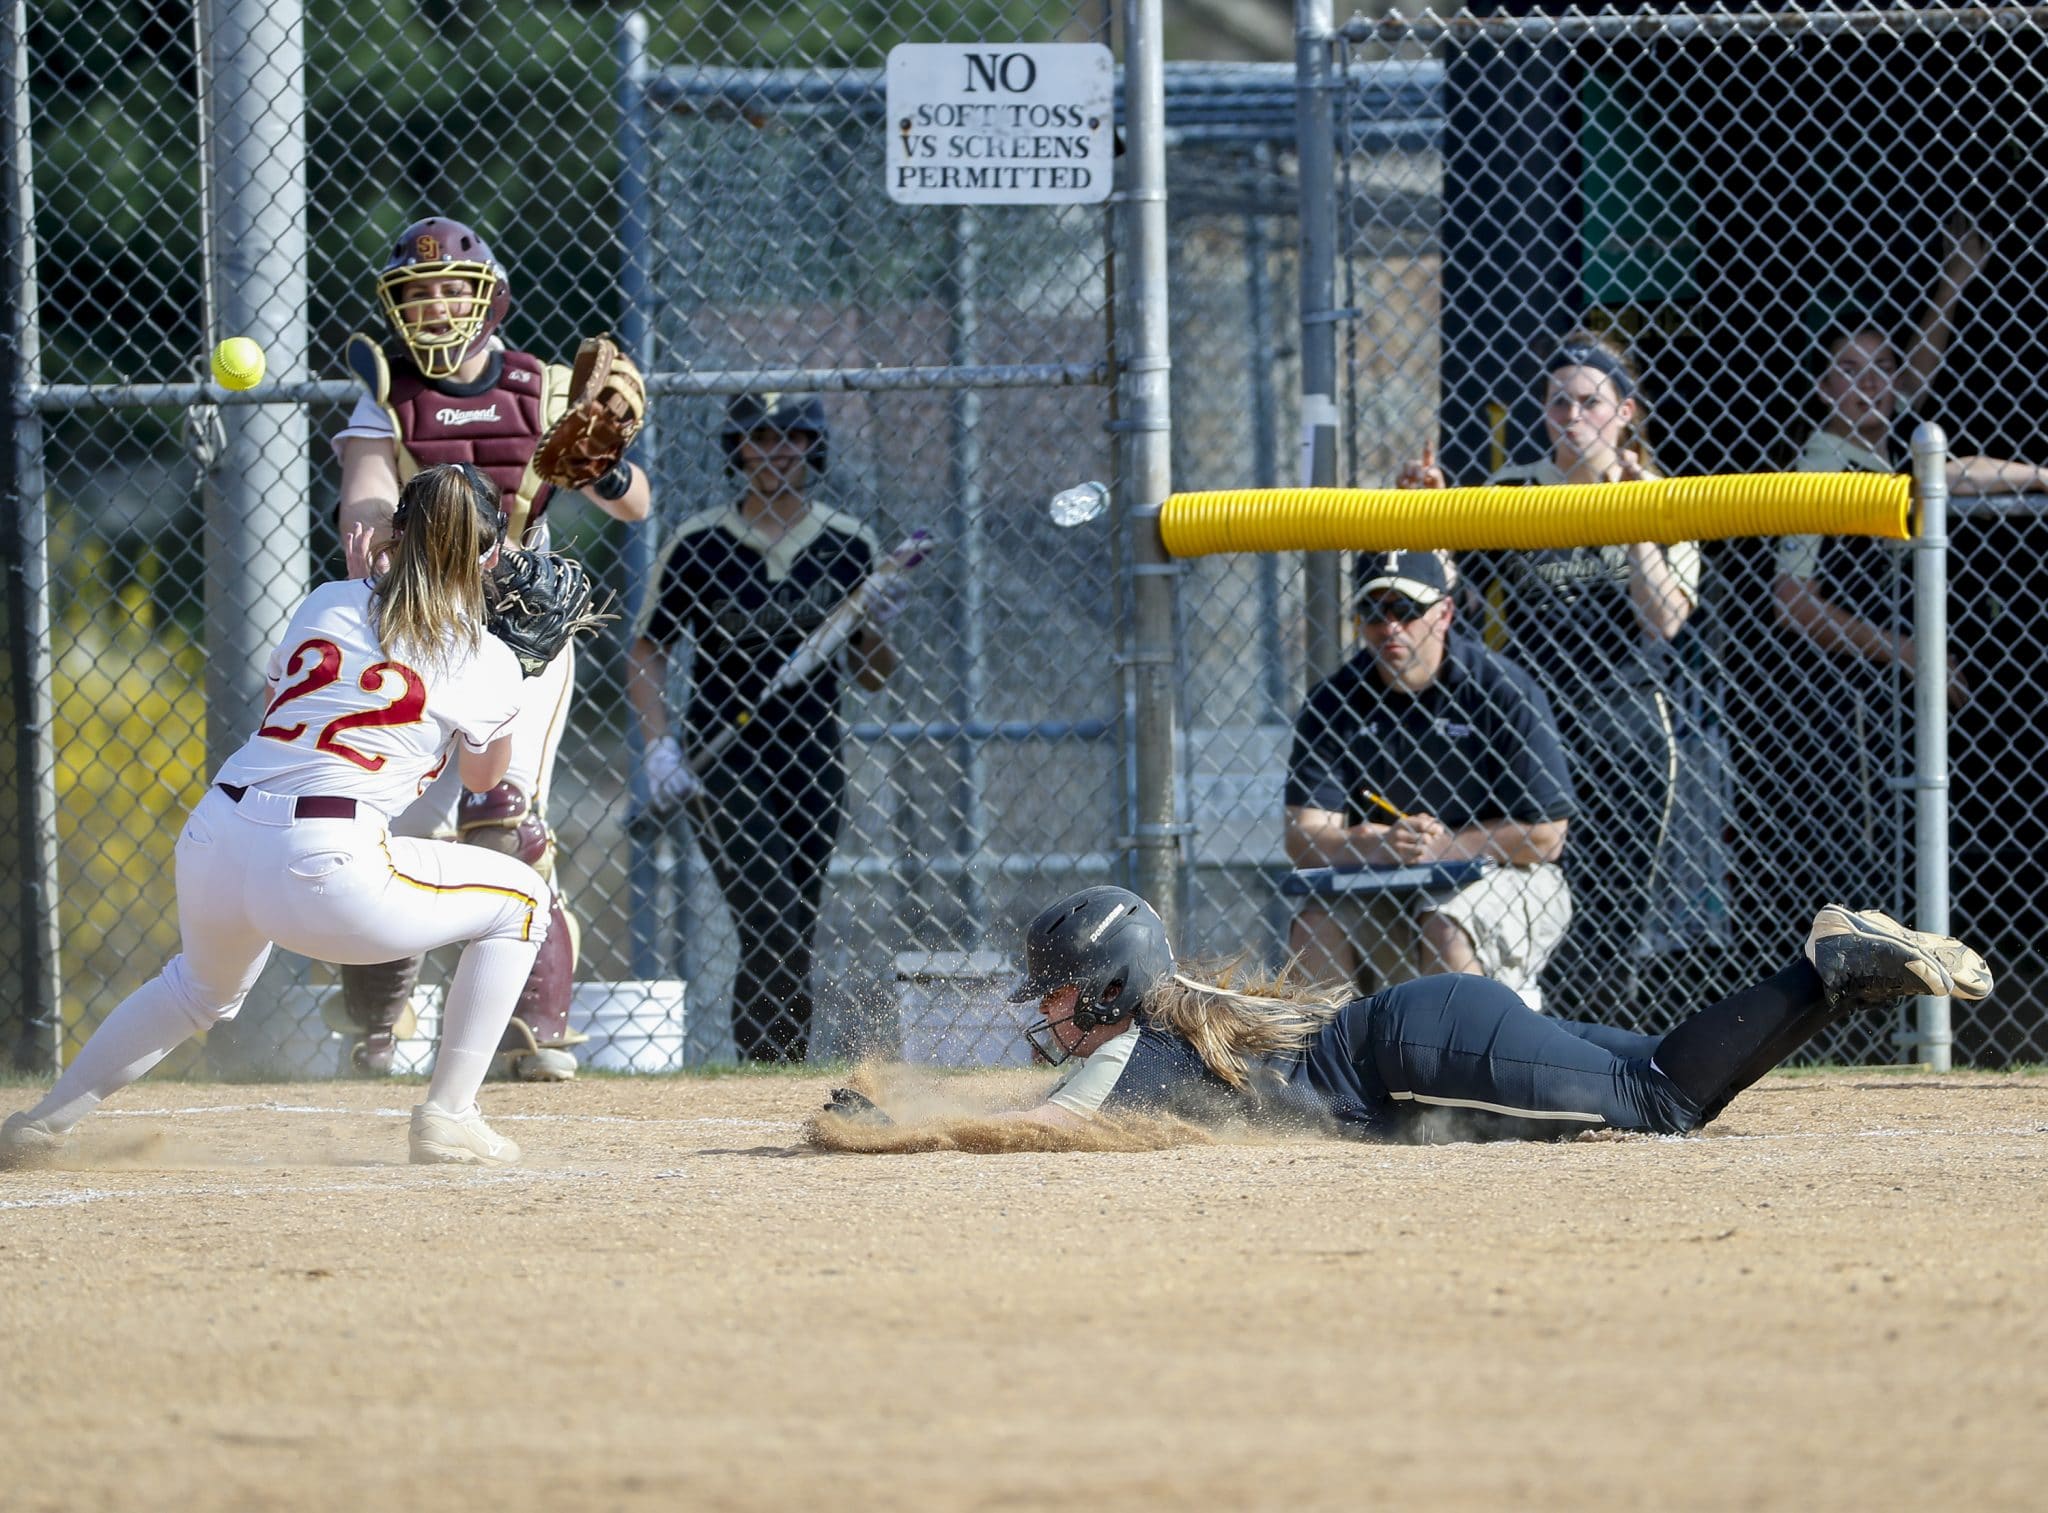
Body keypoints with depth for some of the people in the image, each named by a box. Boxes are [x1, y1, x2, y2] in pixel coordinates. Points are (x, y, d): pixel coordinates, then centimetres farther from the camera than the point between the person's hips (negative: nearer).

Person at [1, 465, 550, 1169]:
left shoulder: (329, 602, 15)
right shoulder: (487, 663, 5)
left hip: (214, 841, 6)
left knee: (201, 986, 39)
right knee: (519, 898, 18)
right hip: (326, 867, -6)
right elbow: (483, 777, 25)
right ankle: (447, 1119, 12)